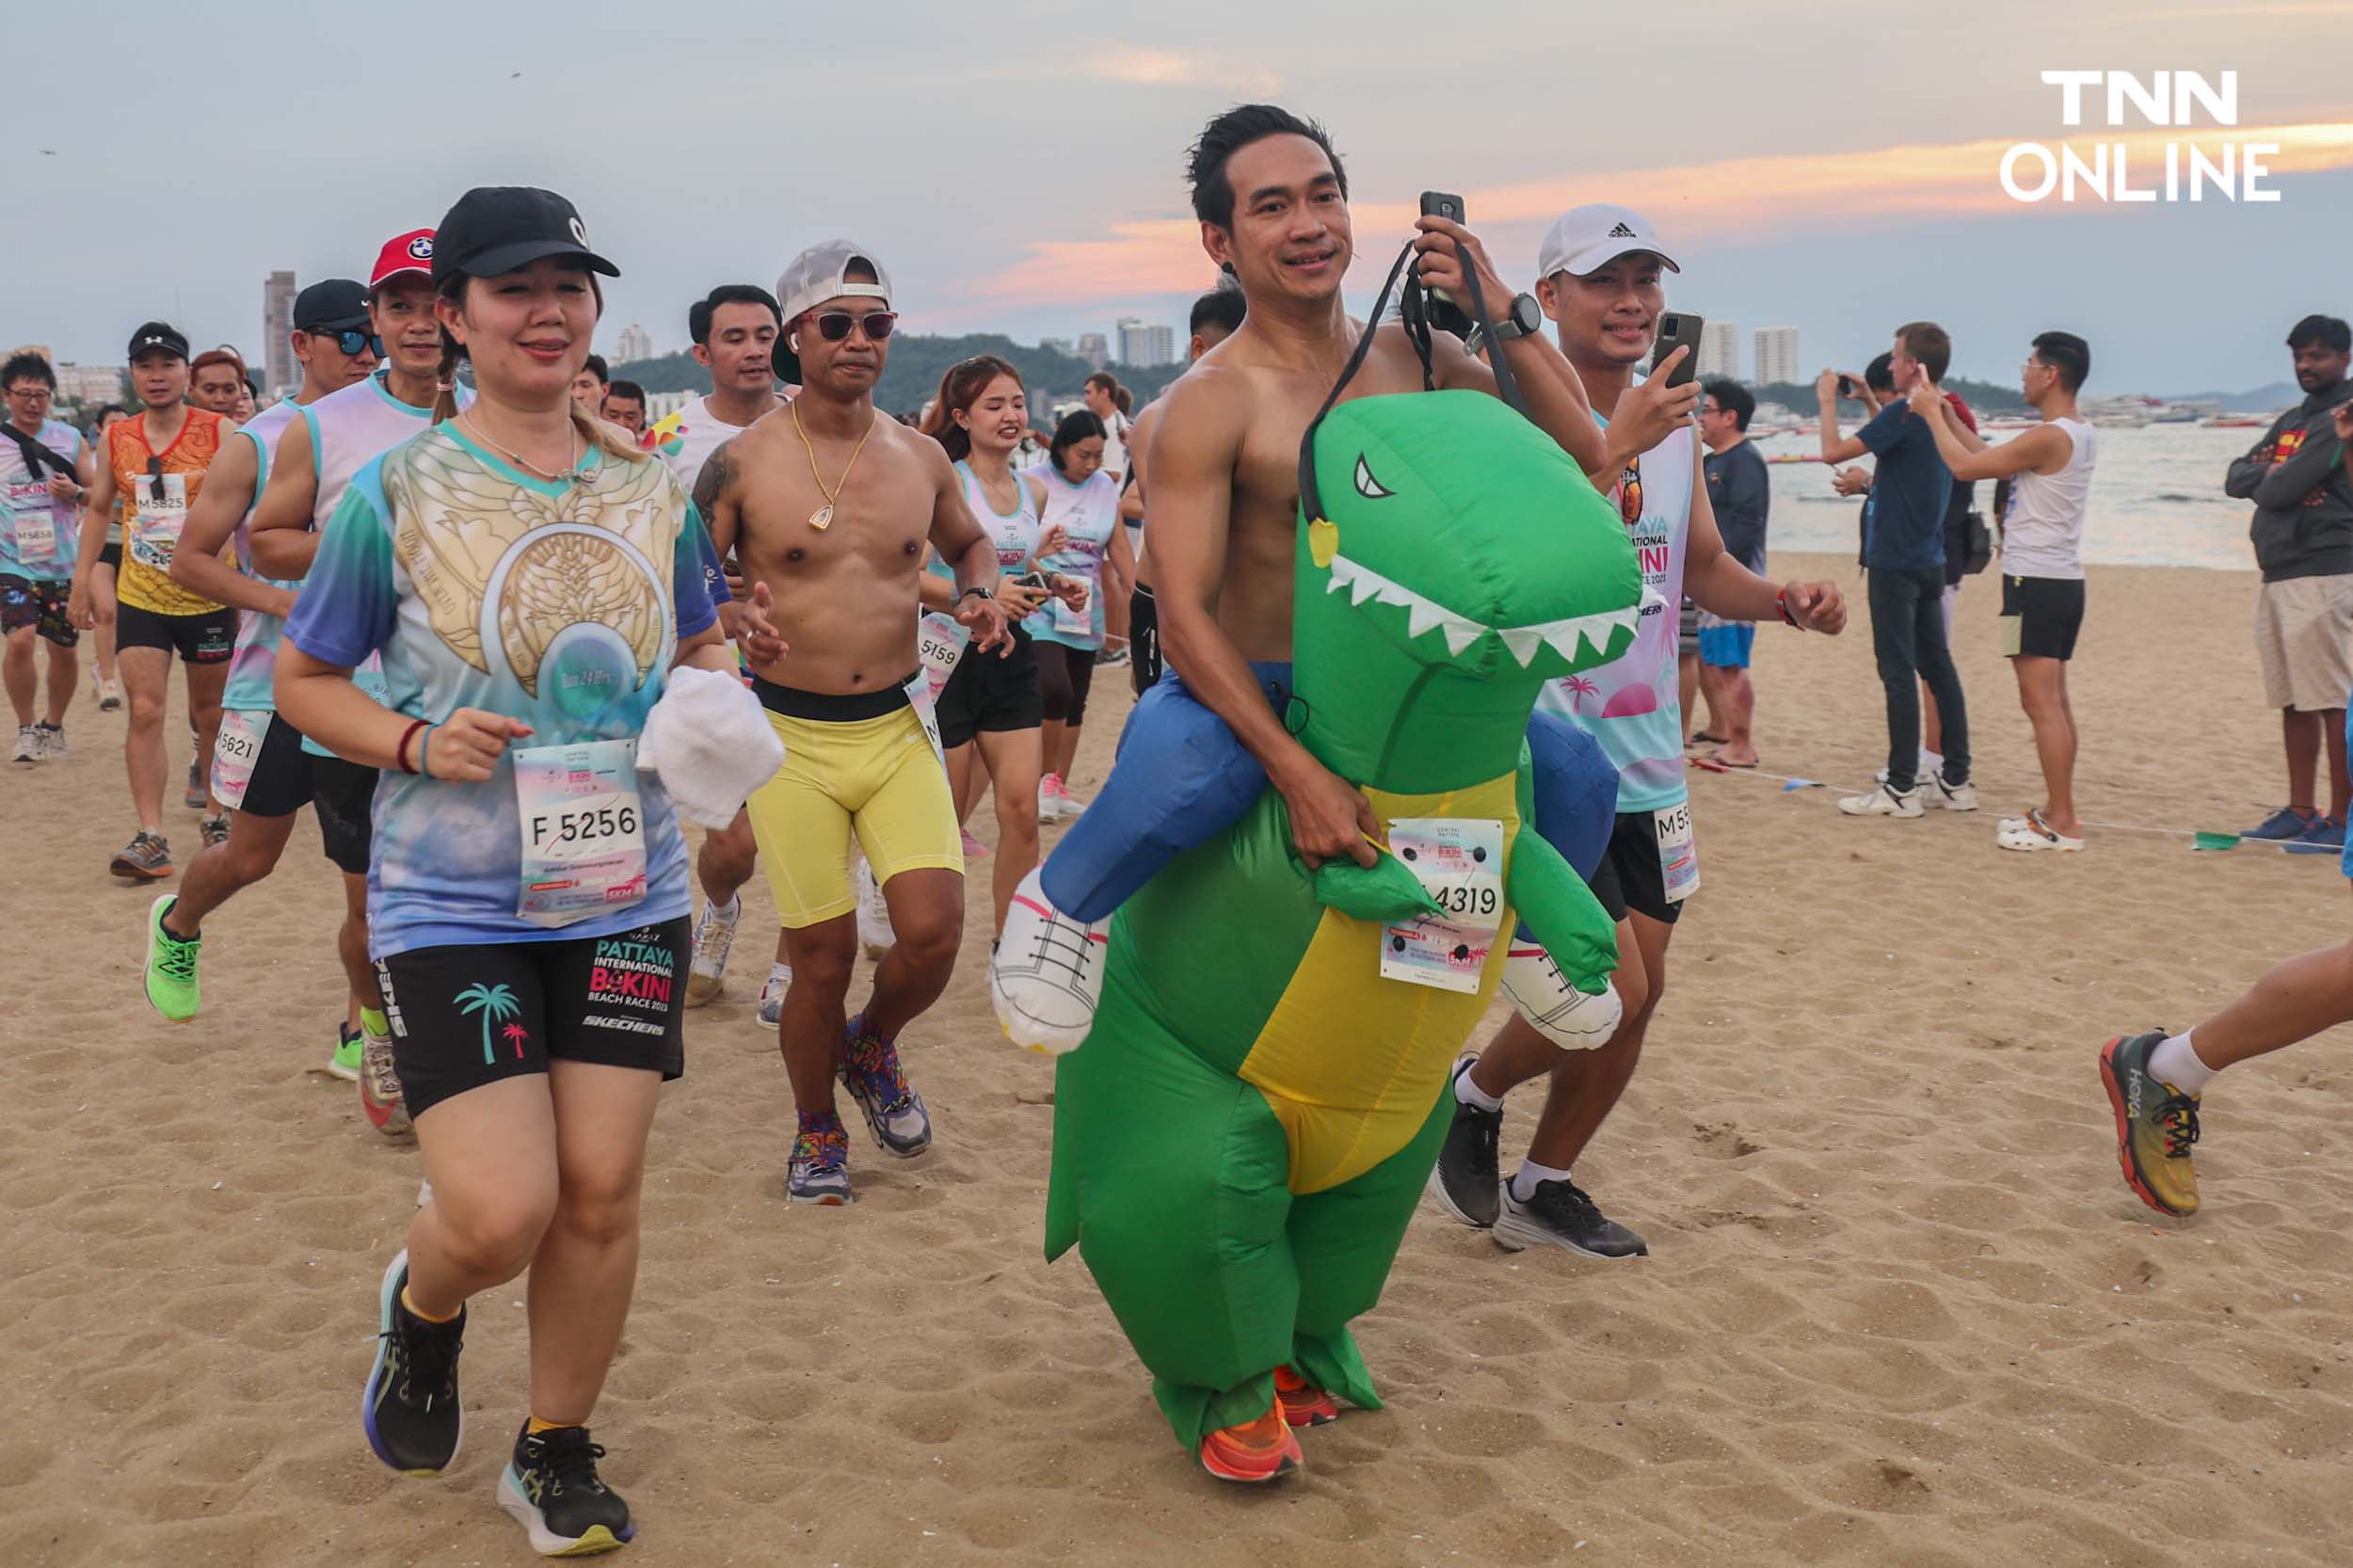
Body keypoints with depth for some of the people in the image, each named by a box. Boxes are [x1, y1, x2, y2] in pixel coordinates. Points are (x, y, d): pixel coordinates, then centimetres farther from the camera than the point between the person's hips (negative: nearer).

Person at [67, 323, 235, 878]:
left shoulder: (219, 431, -7)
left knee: (211, 712, 11)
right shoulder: (117, 439, 3)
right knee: (145, 711, -7)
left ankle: (217, 816, 29)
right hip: (140, 598, 2)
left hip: (209, 597, -2)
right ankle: (150, 838, -8)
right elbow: (98, 508, 14)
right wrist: (81, 581, 10)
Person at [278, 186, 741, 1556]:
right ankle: (420, 1310, 29)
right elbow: (306, 680, 3)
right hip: (453, 903, -3)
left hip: (627, 889, 4)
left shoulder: (651, 489, 5)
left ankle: (557, 1454, 29)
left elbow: (702, 643, 19)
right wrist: (417, 743, -15)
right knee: (501, 1215, -10)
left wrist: (709, 698, -4)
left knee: (602, 1189, 6)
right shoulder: (395, 494, -6)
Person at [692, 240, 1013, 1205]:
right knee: (822, 957, 0)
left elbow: (970, 543, 25)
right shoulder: (742, 463, -5)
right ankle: (817, 1132, 27)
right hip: (789, 737, -3)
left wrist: (980, 595, 4)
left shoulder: (919, 458, 6)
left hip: (897, 728, 3)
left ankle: (873, 1049, 26)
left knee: (934, 930, -9)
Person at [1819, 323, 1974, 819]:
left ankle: (1901, 788, -3)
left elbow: (1834, 451, -18)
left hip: (1896, 563, -9)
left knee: (1898, 672, -6)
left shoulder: (1903, 414, -16)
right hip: (1931, 562, 9)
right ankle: (1957, 781, 16)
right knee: (1938, 667, 12)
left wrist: (1827, 400, -4)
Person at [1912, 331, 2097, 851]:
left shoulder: (2049, 438, -18)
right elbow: (1989, 457, 19)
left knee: (2040, 702, -8)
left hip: (2036, 583, -10)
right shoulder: (2080, 434, 12)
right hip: (2062, 580, 10)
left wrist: (1931, 414, -2)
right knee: (2055, 701, 15)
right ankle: (2058, 809, 23)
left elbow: (1964, 465, -15)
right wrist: (1947, 414, 19)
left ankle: (2062, 824, -7)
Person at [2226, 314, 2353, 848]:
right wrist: (2270, 473, -5)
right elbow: (2235, 479, 15)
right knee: (2295, 701, 12)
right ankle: (2301, 811, 19)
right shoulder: (2291, 421, 20)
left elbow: (2283, 488, -16)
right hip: (2279, 576, 9)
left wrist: (2269, 478, 6)